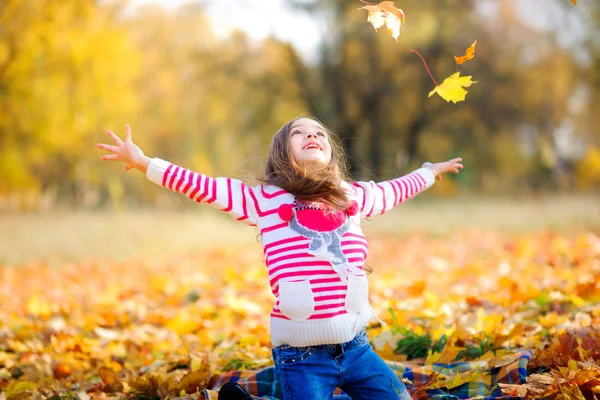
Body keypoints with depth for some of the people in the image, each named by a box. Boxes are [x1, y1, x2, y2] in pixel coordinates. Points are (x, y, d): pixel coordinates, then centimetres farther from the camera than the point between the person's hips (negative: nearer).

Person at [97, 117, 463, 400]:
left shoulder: (352, 197, 8)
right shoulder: (265, 201, -3)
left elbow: (394, 190, 27)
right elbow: (203, 186, -7)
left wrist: (430, 172, 41)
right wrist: (144, 163, -13)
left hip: (356, 345, 4)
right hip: (303, 356, -4)